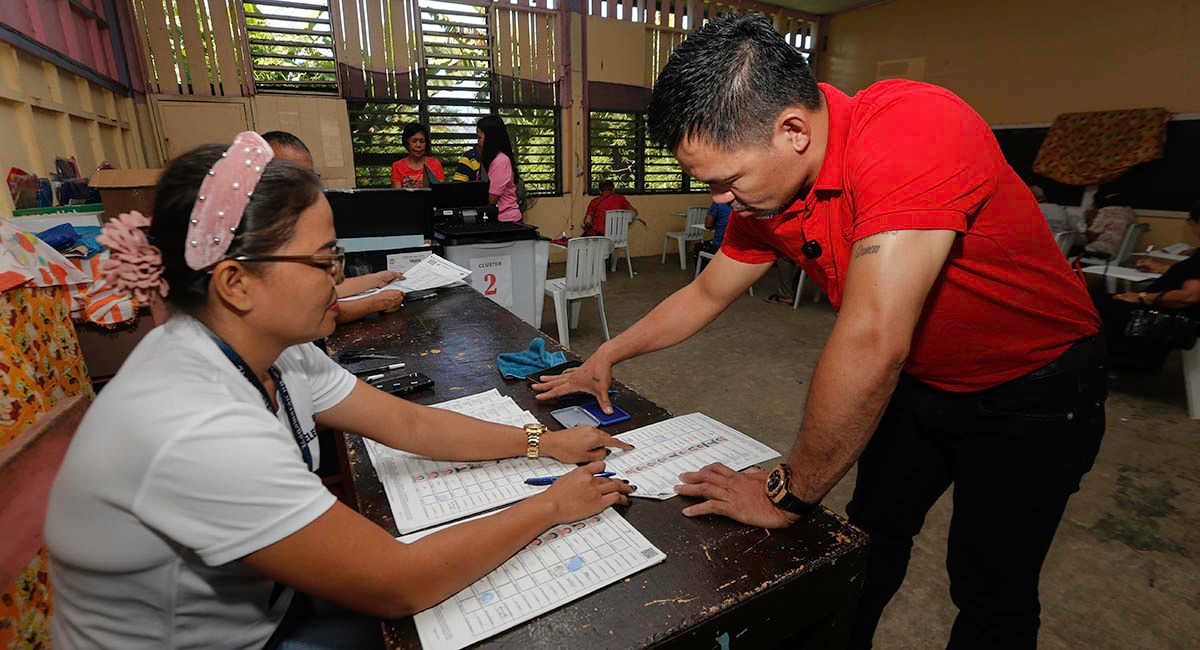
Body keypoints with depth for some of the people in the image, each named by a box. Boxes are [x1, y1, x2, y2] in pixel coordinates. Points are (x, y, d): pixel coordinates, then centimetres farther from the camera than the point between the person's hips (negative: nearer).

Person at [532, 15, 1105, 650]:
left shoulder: (915, 127, -35)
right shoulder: (762, 192, -12)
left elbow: (869, 345, -40)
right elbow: (706, 294, 2)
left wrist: (789, 495, -28)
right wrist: (607, 356, 7)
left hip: (1033, 390, -5)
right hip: (918, 381, 5)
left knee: (992, 596, 7)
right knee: (870, 544, 15)